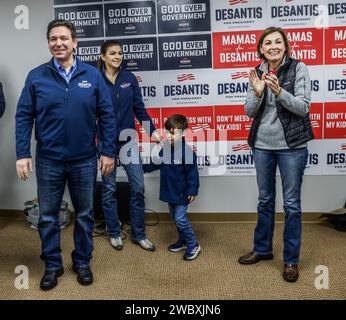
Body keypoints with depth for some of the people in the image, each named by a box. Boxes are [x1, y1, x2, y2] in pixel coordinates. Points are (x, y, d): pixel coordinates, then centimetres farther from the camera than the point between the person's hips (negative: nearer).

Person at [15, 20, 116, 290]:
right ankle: (52, 265, 30)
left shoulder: (93, 75, -2)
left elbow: (107, 115, -1)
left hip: (85, 160, 0)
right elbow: (24, 117, -1)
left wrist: (108, 152, -4)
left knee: (85, 215, 13)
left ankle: (82, 262, 32)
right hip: (48, 160, 0)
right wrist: (22, 154, -7)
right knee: (48, 216, 11)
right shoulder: (36, 76, -1)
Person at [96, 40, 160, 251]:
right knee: (109, 188, 8)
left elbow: (139, 108, 5)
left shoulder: (129, 78, 3)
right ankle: (114, 233, 25)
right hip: (106, 141, -2)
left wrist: (153, 130, -4)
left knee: (138, 186, 1)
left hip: (129, 139, 2)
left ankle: (139, 234, 15)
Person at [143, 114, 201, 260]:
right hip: (169, 191, 7)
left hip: (182, 192, -7)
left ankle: (193, 245, 12)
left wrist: (193, 191, -16)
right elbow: (156, 164, 15)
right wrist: (142, 167, 14)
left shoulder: (187, 151, -20)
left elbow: (192, 173, -17)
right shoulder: (164, 148, 0)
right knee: (175, 218, 18)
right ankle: (183, 241, 36)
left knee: (180, 219, -6)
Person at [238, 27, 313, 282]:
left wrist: (279, 91, -25)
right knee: (265, 200, 15)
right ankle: (262, 249, 32)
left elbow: (303, 107, -11)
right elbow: (250, 112, 2)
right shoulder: (258, 73, 5)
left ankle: (291, 259, 19)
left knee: (292, 204, 4)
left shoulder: (298, 68, -5)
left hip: (291, 146, -3)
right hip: (262, 145, 4)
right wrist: (258, 92, -17)